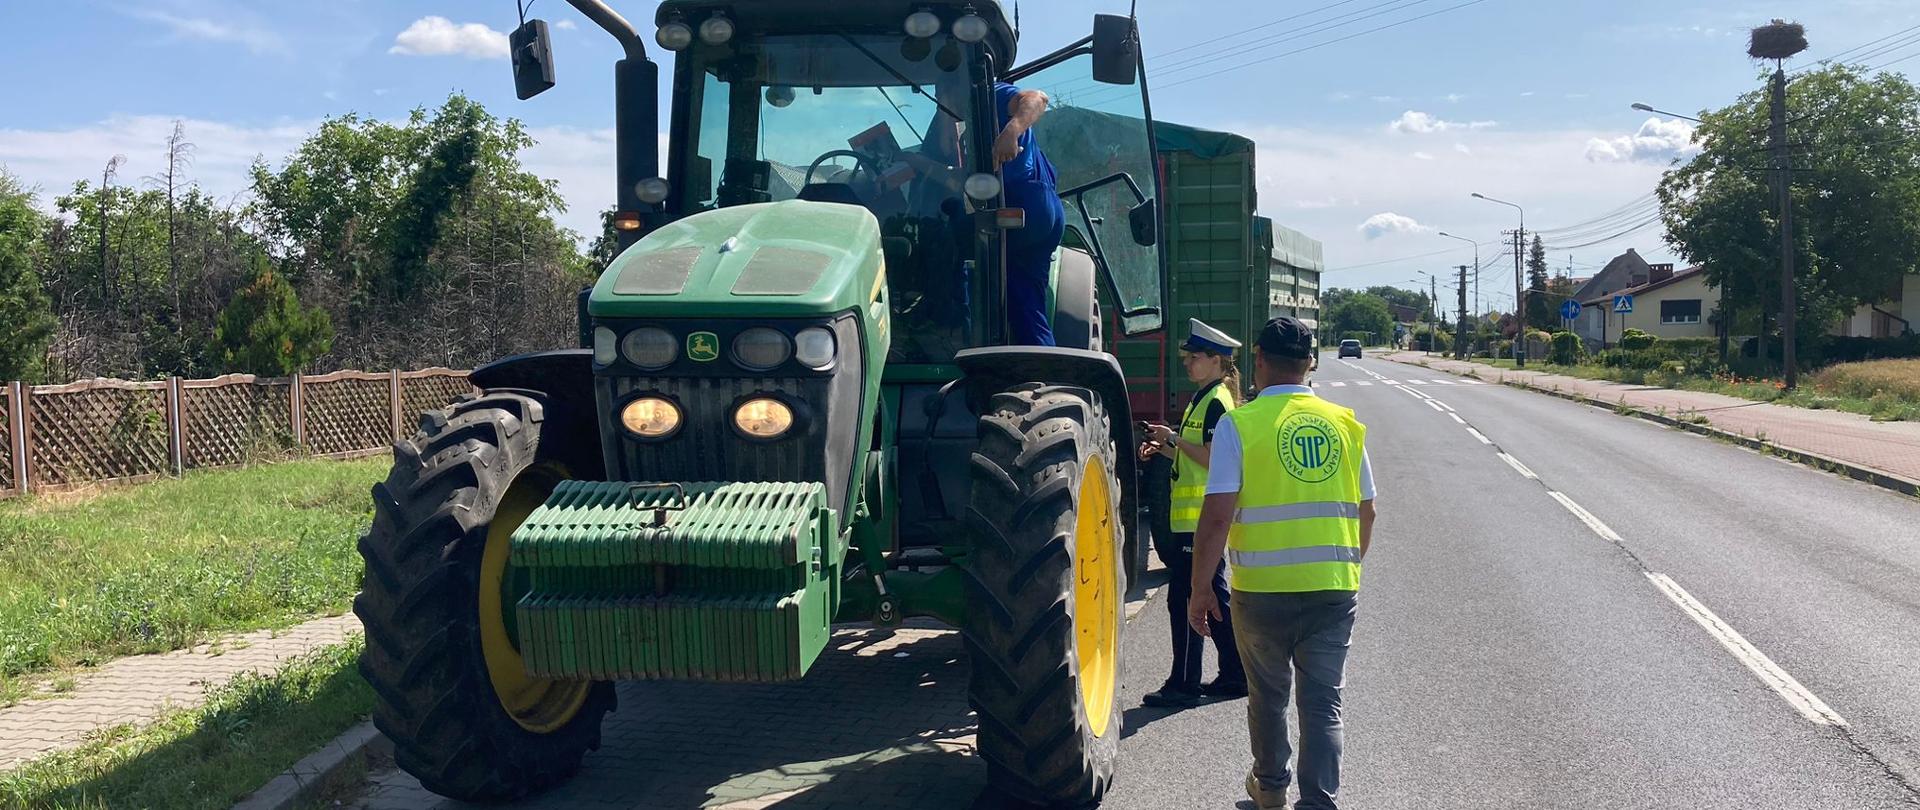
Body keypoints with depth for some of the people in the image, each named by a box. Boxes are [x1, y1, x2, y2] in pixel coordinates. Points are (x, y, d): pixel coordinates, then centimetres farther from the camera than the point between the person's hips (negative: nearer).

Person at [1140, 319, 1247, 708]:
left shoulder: (1216, 402, -13)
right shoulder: (1204, 399, 18)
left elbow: (1213, 458, -22)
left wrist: (1176, 439, -15)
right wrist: (1168, 448, 10)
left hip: (1199, 516, -11)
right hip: (1196, 515, 11)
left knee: (1184, 597, -7)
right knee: (1213, 594, 14)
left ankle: (1184, 684, -2)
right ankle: (1235, 675, 21)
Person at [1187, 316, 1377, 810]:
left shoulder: (1239, 423, -8)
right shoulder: (1345, 424, 4)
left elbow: (1217, 516, -13)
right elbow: (1366, 512, 11)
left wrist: (1199, 589, -5)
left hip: (1262, 589, -2)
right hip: (1334, 589, 2)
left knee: (1267, 696, 18)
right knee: (1323, 703, 7)